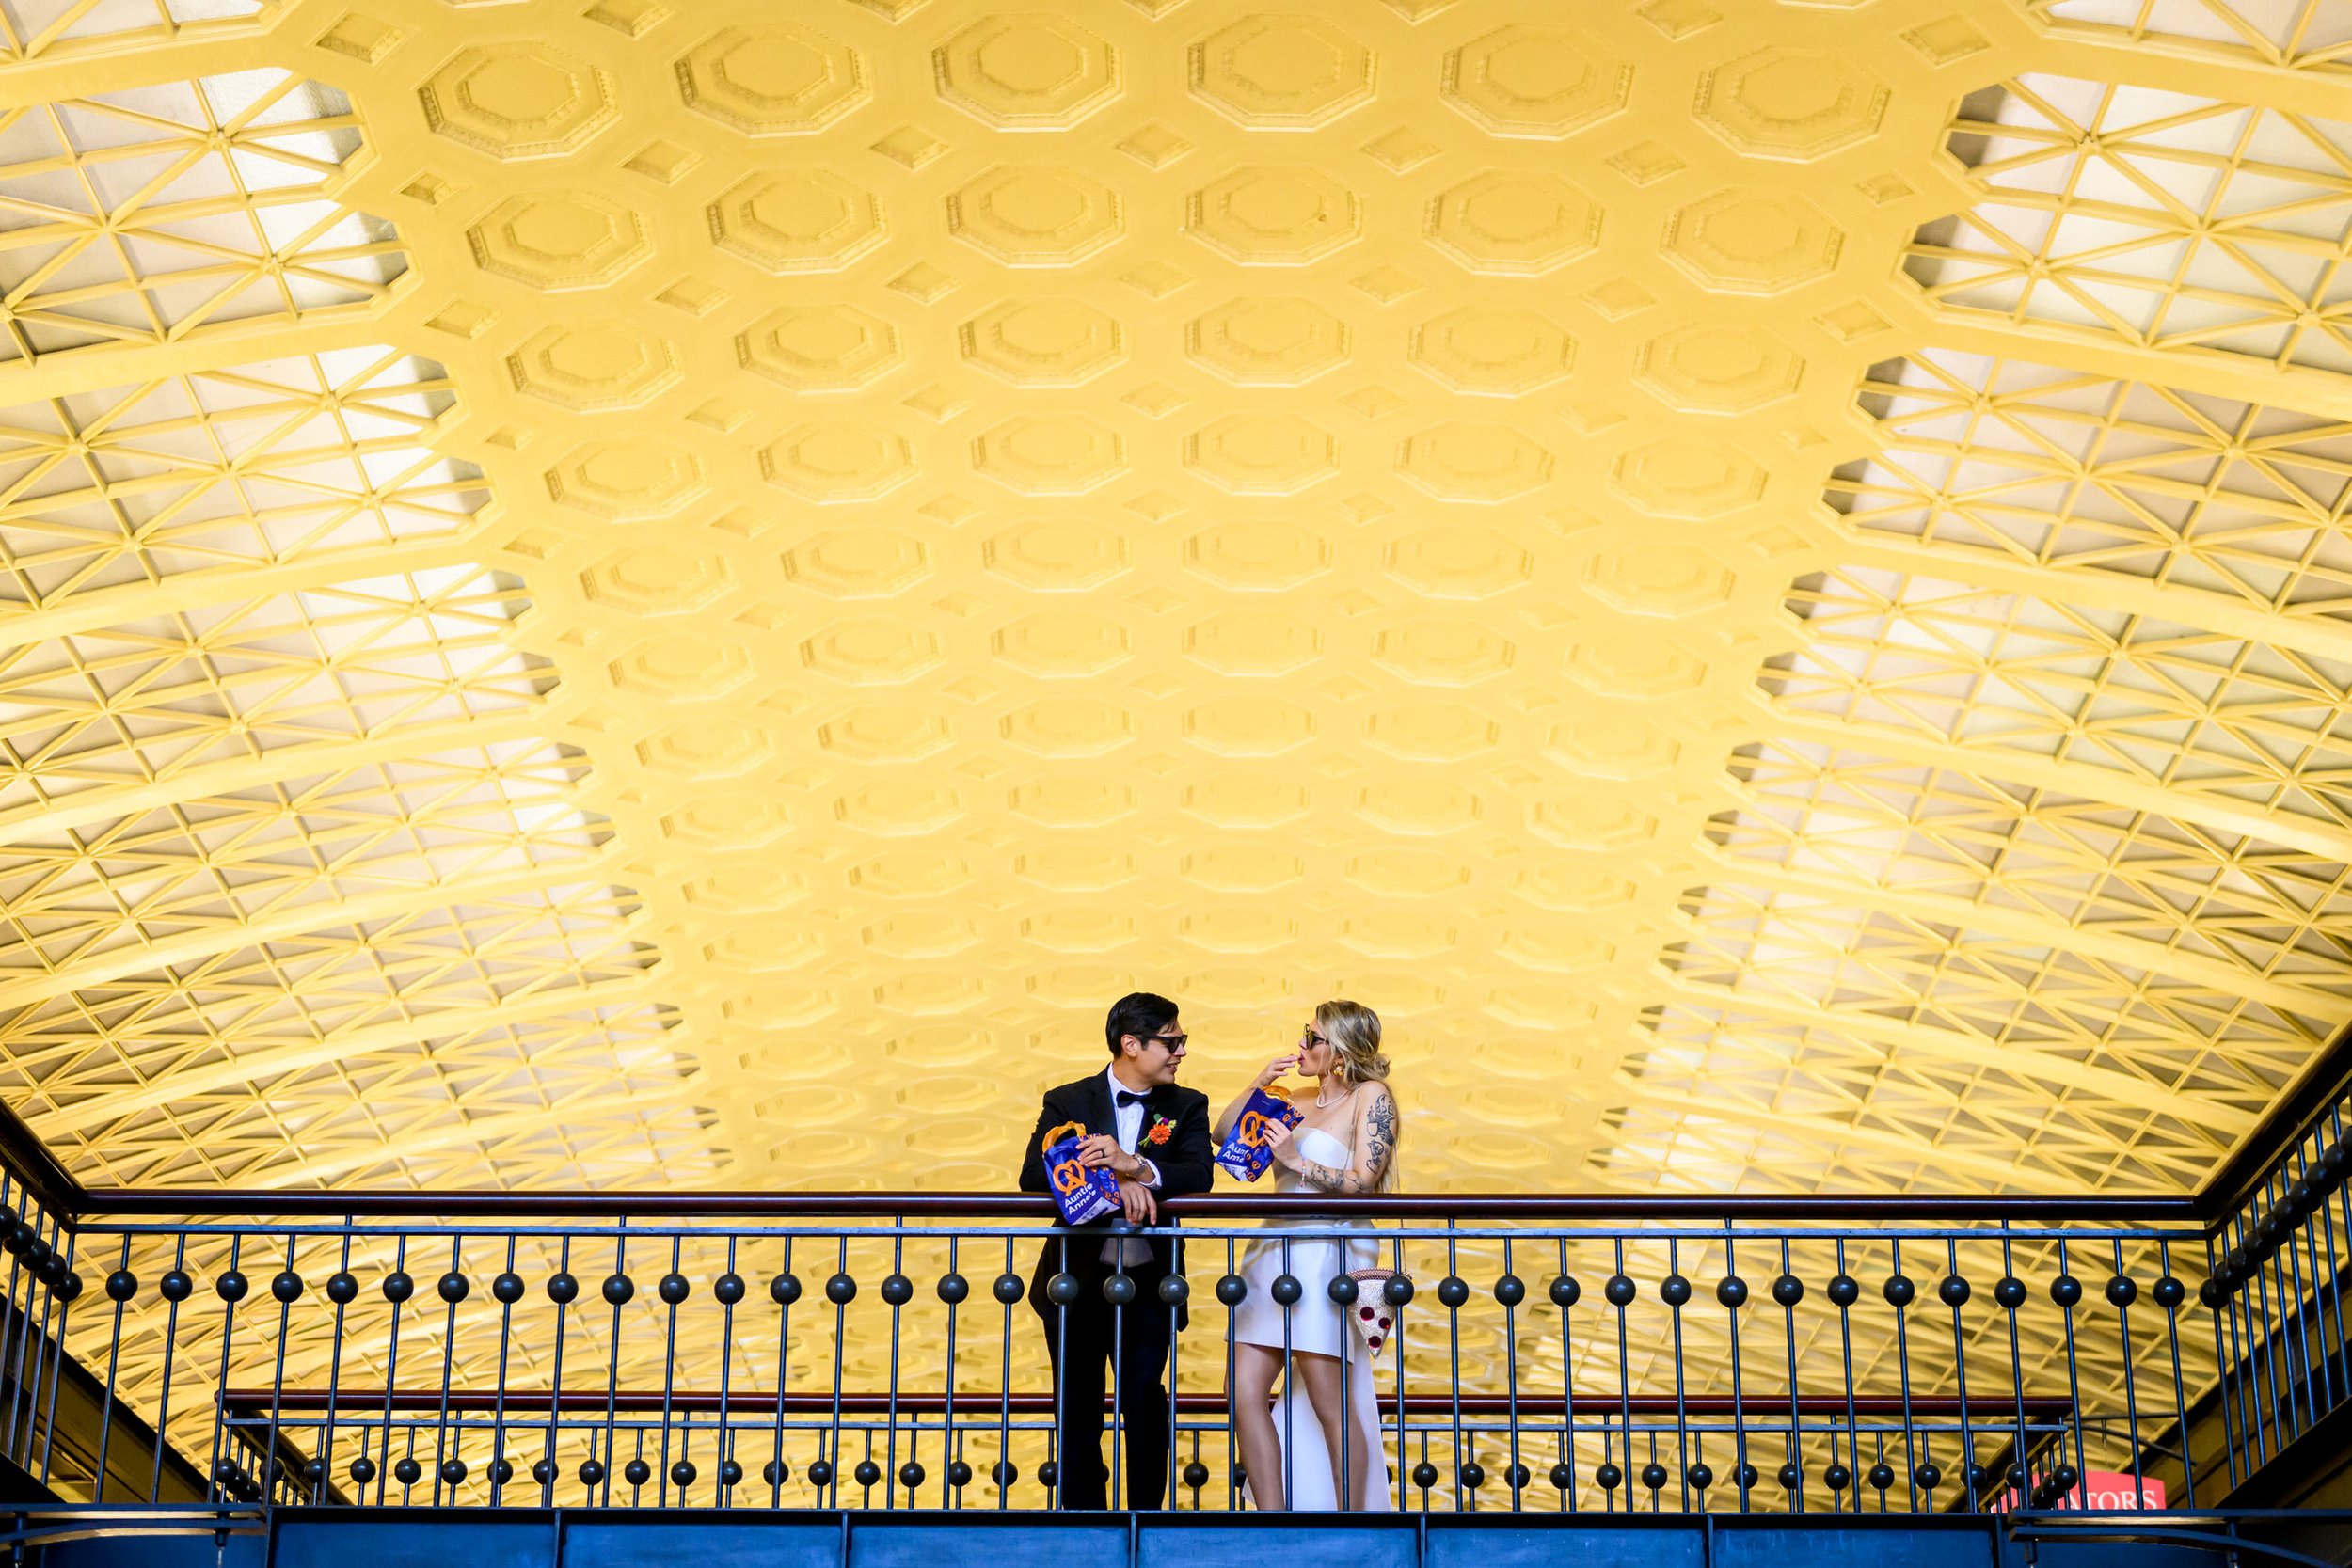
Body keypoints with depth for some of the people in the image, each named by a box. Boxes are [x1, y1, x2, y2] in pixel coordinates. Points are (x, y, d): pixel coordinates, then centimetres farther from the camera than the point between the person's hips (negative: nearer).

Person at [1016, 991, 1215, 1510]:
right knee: (1077, 1413, 8)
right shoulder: (1068, 1103, -1)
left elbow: (1200, 1174, -14)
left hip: (1147, 1286, 0)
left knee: (1146, 1406, 1)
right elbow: (1034, 1175, -15)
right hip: (1078, 1282, 0)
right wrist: (1114, 1181, -27)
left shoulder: (1187, 1107, 3)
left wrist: (1134, 1166, -31)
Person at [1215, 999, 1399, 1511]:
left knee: (1331, 1406, -7)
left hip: (1328, 1254, -8)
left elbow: (1363, 1182, -10)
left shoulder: (1370, 1096, -1)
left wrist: (1296, 1161, -12)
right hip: (1275, 1252, 8)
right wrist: (1258, 1085, 9)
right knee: (1244, 1393, 0)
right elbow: (1224, 1135, 21)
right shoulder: (1299, 1104, 18)